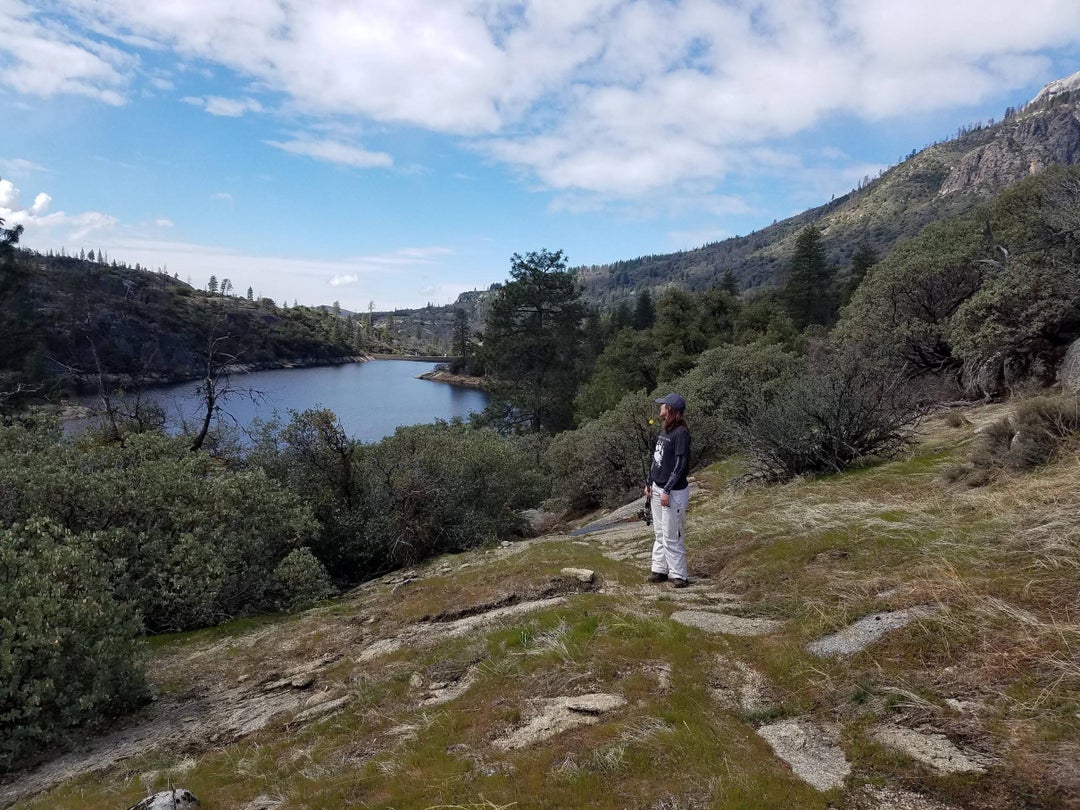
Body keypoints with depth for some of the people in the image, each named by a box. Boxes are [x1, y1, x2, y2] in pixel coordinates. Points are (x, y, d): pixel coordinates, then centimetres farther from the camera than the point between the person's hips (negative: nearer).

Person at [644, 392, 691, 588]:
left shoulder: (681, 433, -17)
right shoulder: (663, 430, 10)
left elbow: (681, 464, -19)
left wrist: (667, 490, -20)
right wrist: (649, 483, 15)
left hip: (673, 492, -9)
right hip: (657, 488, 9)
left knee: (671, 536, -3)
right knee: (659, 533, 15)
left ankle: (678, 575, 8)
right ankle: (660, 569, 25)